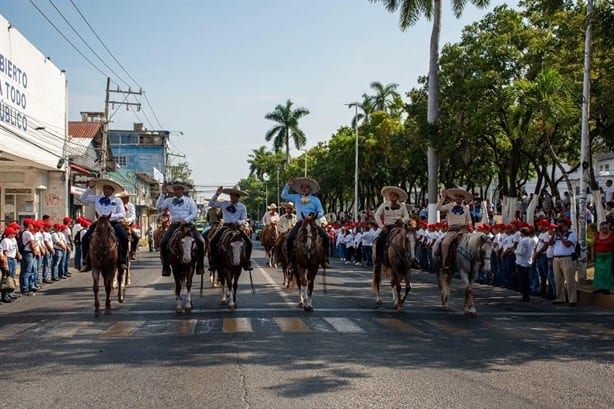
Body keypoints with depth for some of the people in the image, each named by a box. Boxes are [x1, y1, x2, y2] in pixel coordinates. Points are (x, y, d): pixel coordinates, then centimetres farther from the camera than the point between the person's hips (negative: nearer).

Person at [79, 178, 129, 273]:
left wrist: (111, 216, -16)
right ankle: (87, 263, -10)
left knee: (124, 237, -26)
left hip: (113, 222, -2)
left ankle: (122, 261, -14)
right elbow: (83, 199, 14)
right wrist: (89, 188, 3)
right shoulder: (97, 198, 13)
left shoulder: (117, 201, 6)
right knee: (85, 238, -17)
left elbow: (122, 214, 0)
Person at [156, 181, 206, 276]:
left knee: (200, 241, -21)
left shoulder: (189, 200, 8)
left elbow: (195, 213, 2)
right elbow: (159, 206, -3)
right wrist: (162, 194, -9)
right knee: (163, 243, -19)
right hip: (174, 225, 1)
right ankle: (165, 267, -8)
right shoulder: (169, 200, 11)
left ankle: (200, 266, -11)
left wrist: (186, 220, -13)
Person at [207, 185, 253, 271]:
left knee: (249, 243, -17)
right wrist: (216, 194, -6)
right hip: (226, 226, 1)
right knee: (213, 241, -18)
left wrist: (239, 222, -22)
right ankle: (213, 262, -8)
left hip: (237, 227, -1)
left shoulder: (242, 207, 5)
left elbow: (244, 219, 2)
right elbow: (211, 204, 8)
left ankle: (247, 263, -4)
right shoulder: (224, 204, 9)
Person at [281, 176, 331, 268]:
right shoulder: (296, 198, 16)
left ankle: (325, 260, -12)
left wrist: (316, 215, -13)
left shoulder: (315, 199, 12)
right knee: (289, 238, -22)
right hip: (300, 222, 1)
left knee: (325, 237, -20)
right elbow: (284, 195, 17)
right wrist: (288, 185, 10)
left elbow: (321, 212, 9)